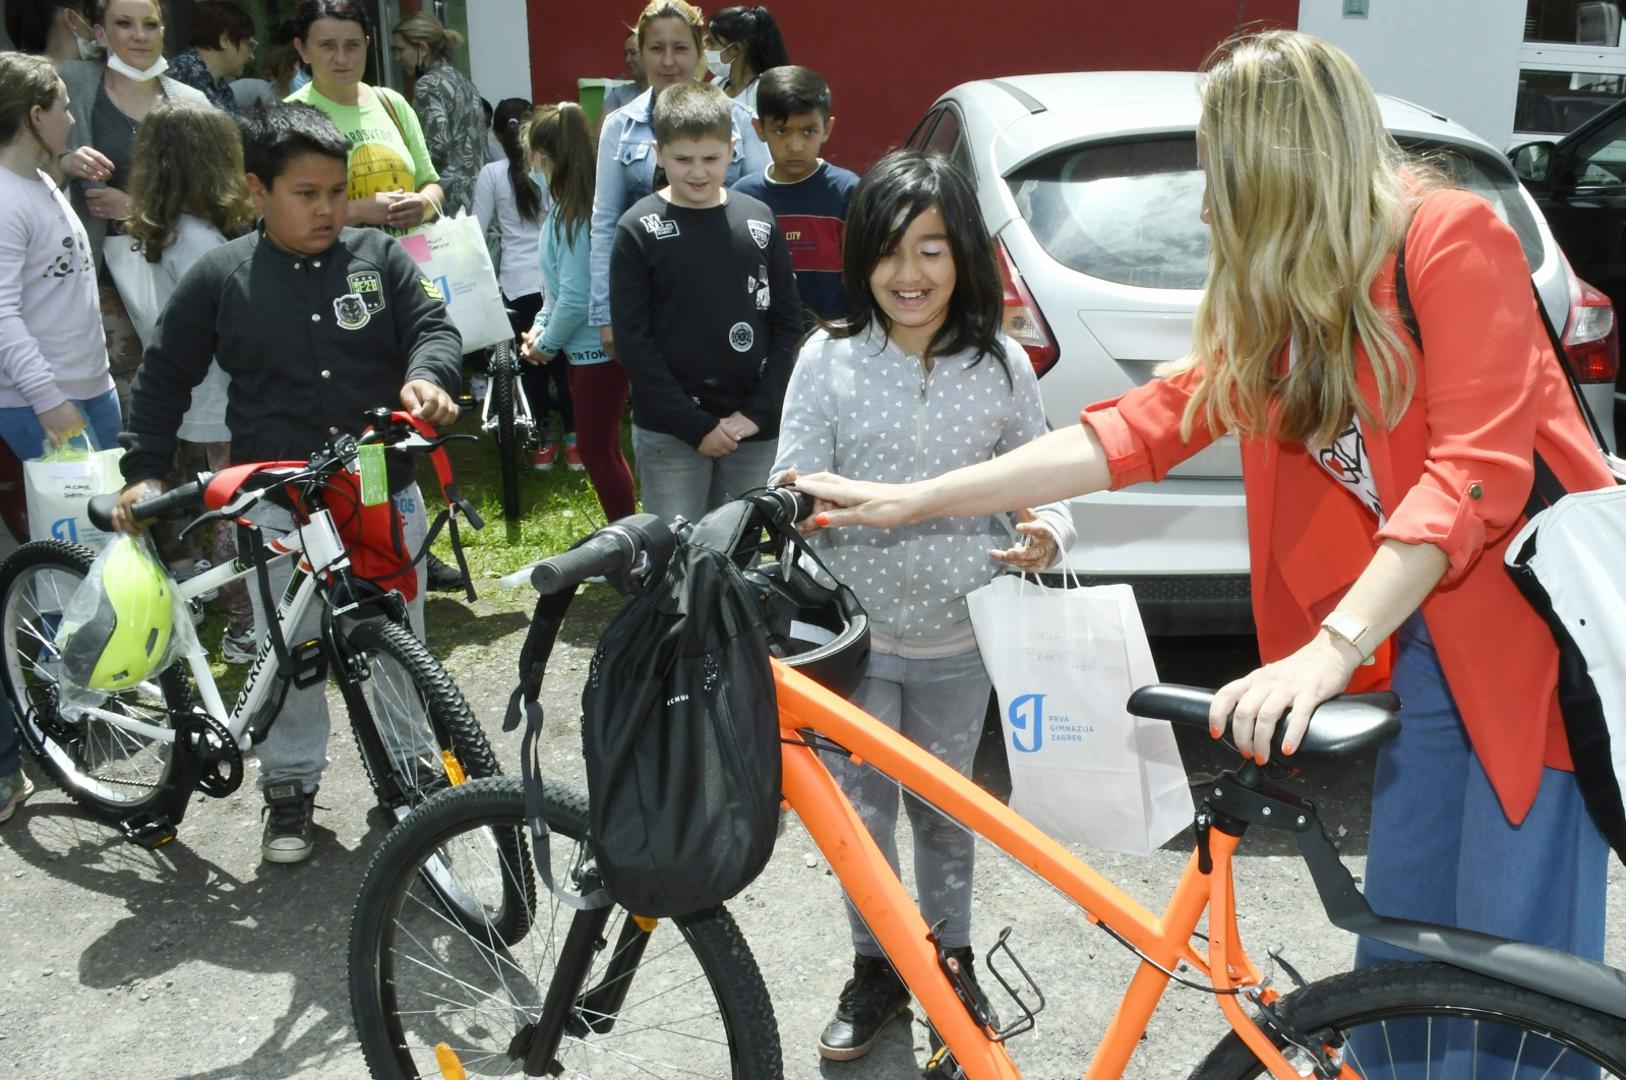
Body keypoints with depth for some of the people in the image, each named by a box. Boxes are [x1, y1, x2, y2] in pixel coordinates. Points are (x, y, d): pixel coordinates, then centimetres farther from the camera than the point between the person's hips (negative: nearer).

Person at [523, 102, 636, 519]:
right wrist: (540, 326, 6)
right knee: (603, 449, 18)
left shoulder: (572, 215, -20)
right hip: (591, 347, 10)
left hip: (595, 349, -10)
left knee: (597, 452, 1)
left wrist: (546, 343, -8)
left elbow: (575, 298, -22)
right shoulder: (573, 205, 8)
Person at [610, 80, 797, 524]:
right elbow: (633, 339, -6)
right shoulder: (639, 229, -4)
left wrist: (758, 412, -4)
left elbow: (787, 321, 6)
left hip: (754, 431, 3)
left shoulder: (758, 221, 4)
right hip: (668, 435, -2)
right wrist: (696, 425, -11)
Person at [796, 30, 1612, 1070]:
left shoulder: (1453, 237, -13)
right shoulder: (1268, 307, 9)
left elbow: (1475, 468, -22)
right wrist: (912, 500, -2)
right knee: (1399, 956, 9)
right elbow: (1144, 426, 3)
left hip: (1534, 634, -6)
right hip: (1425, 643, 6)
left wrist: (1331, 646, -32)